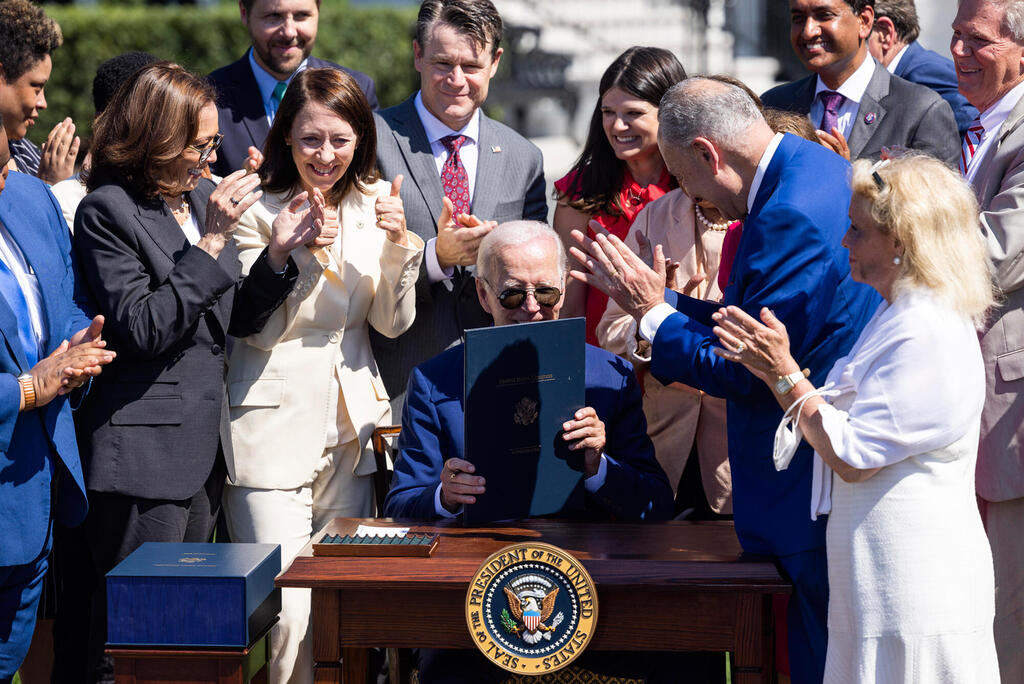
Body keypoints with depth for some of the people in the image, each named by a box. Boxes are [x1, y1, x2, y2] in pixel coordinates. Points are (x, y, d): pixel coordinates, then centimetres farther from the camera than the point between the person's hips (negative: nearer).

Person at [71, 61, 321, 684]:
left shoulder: (203, 199, 12)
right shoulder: (107, 211, -10)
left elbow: (238, 319, 15)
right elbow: (144, 329, -19)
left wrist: (277, 255, -1)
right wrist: (211, 241, -19)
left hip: (204, 443, 8)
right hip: (145, 450, -8)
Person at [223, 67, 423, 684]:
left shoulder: (373, 203, 7)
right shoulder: (258, 212, -8)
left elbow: (392, 323, 6)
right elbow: (258, 330, -8)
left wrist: (398, 243, -9)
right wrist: (296, 252, -21)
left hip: (353, 422, 5)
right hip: (275, 422, -5)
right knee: (289, 612, -12)